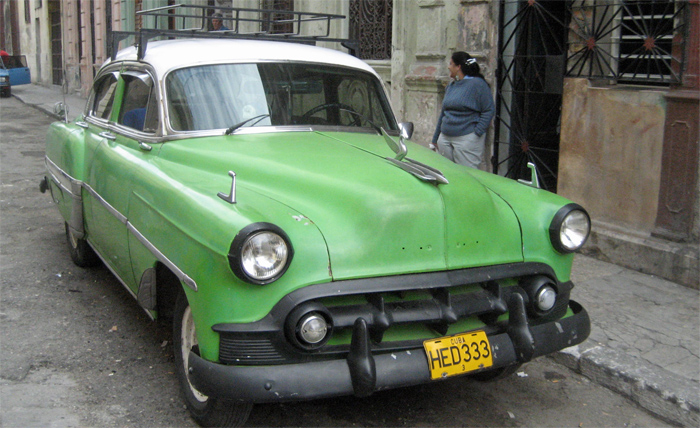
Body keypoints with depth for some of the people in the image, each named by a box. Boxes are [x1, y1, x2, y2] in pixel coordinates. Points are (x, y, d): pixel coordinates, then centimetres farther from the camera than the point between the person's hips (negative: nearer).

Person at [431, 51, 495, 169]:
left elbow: (489, 110, -10)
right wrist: (435, 140, 22)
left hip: (467, 139, -8)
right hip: (444, 139, 8)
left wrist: (477, 133, -16)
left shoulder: (477, 84, -8)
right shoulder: (451, 86, 16)